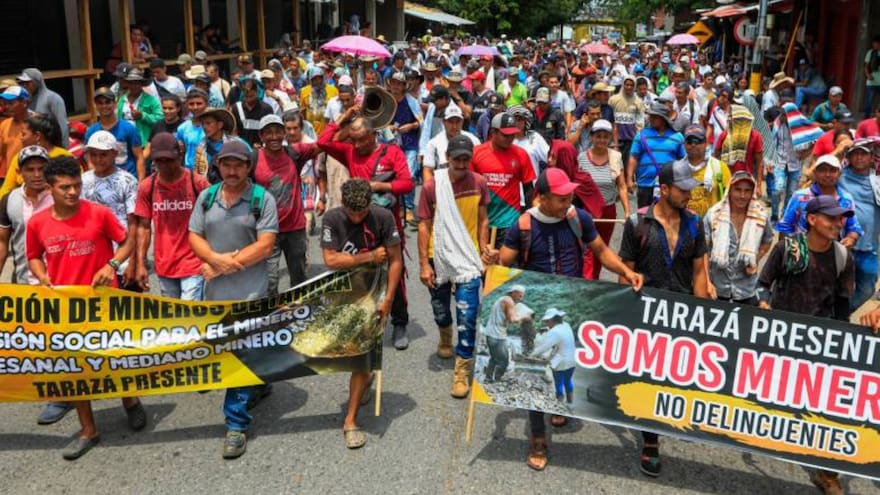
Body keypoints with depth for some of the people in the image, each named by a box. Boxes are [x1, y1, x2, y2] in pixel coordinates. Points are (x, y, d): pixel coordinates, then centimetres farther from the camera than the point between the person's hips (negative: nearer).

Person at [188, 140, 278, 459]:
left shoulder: (262, 199, -7)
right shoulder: (206, 197, 8)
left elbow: (265, 245, -13)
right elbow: (194, 237, 6)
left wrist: (227, 265, -13)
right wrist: (217, 258, -14)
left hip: (250, 291, -5)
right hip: (215, 290, 5)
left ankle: (237, 423, 3)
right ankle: (257, 387, 41)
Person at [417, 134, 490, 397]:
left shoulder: (479, 183, -5)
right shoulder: (432, 185, -10)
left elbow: (483, 220, 5)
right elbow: (424, 225, -5)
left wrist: (483, 252, 3)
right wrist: (423, 264, -6)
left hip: (468, 259, -1)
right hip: (438, 258, 1)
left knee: (467, 317, -7)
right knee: (440, 308, 20)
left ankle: (462, 371, 4)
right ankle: (445, 338, 52)